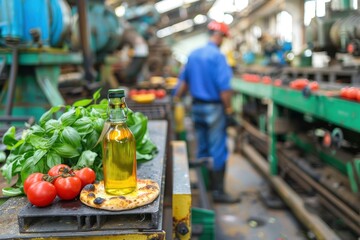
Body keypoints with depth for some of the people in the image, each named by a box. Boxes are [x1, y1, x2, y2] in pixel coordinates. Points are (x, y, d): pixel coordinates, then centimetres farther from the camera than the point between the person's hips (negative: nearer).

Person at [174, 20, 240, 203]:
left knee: (202, 149, 16)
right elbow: (224, 87, -18)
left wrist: (177, 99, 23)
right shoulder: (218, 56, -13)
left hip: (197, 106, 8)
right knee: (218, 151, -1)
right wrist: (228, 110, -12)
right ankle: (218, 191, 4)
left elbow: (183, 80, 14)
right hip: (214, 108, -8)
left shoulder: (193, 55, 9)